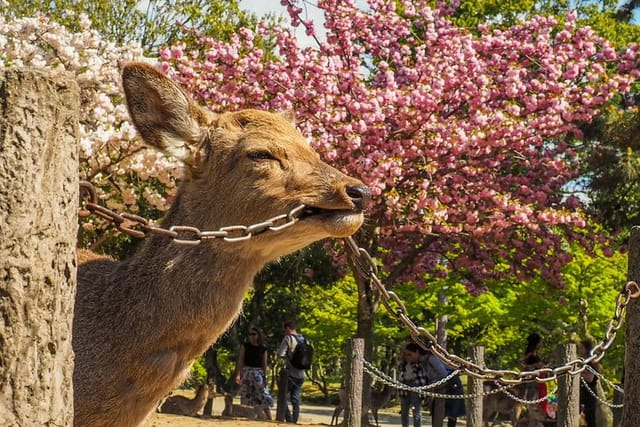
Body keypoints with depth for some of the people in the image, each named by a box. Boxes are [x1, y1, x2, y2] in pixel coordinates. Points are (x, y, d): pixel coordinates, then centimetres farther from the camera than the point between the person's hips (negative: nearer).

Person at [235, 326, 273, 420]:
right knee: (247, 397, 2)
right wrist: (238, 374, -7)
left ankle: (269, 418, -6)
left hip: (258, 373, 0)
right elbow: (240, 361, 1)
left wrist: (265, 377, -1)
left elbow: (264, 364, 6)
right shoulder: (245, 346, 4)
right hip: (246, 372, 1)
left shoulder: (263, 349, 5)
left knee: (263, 397, -7)